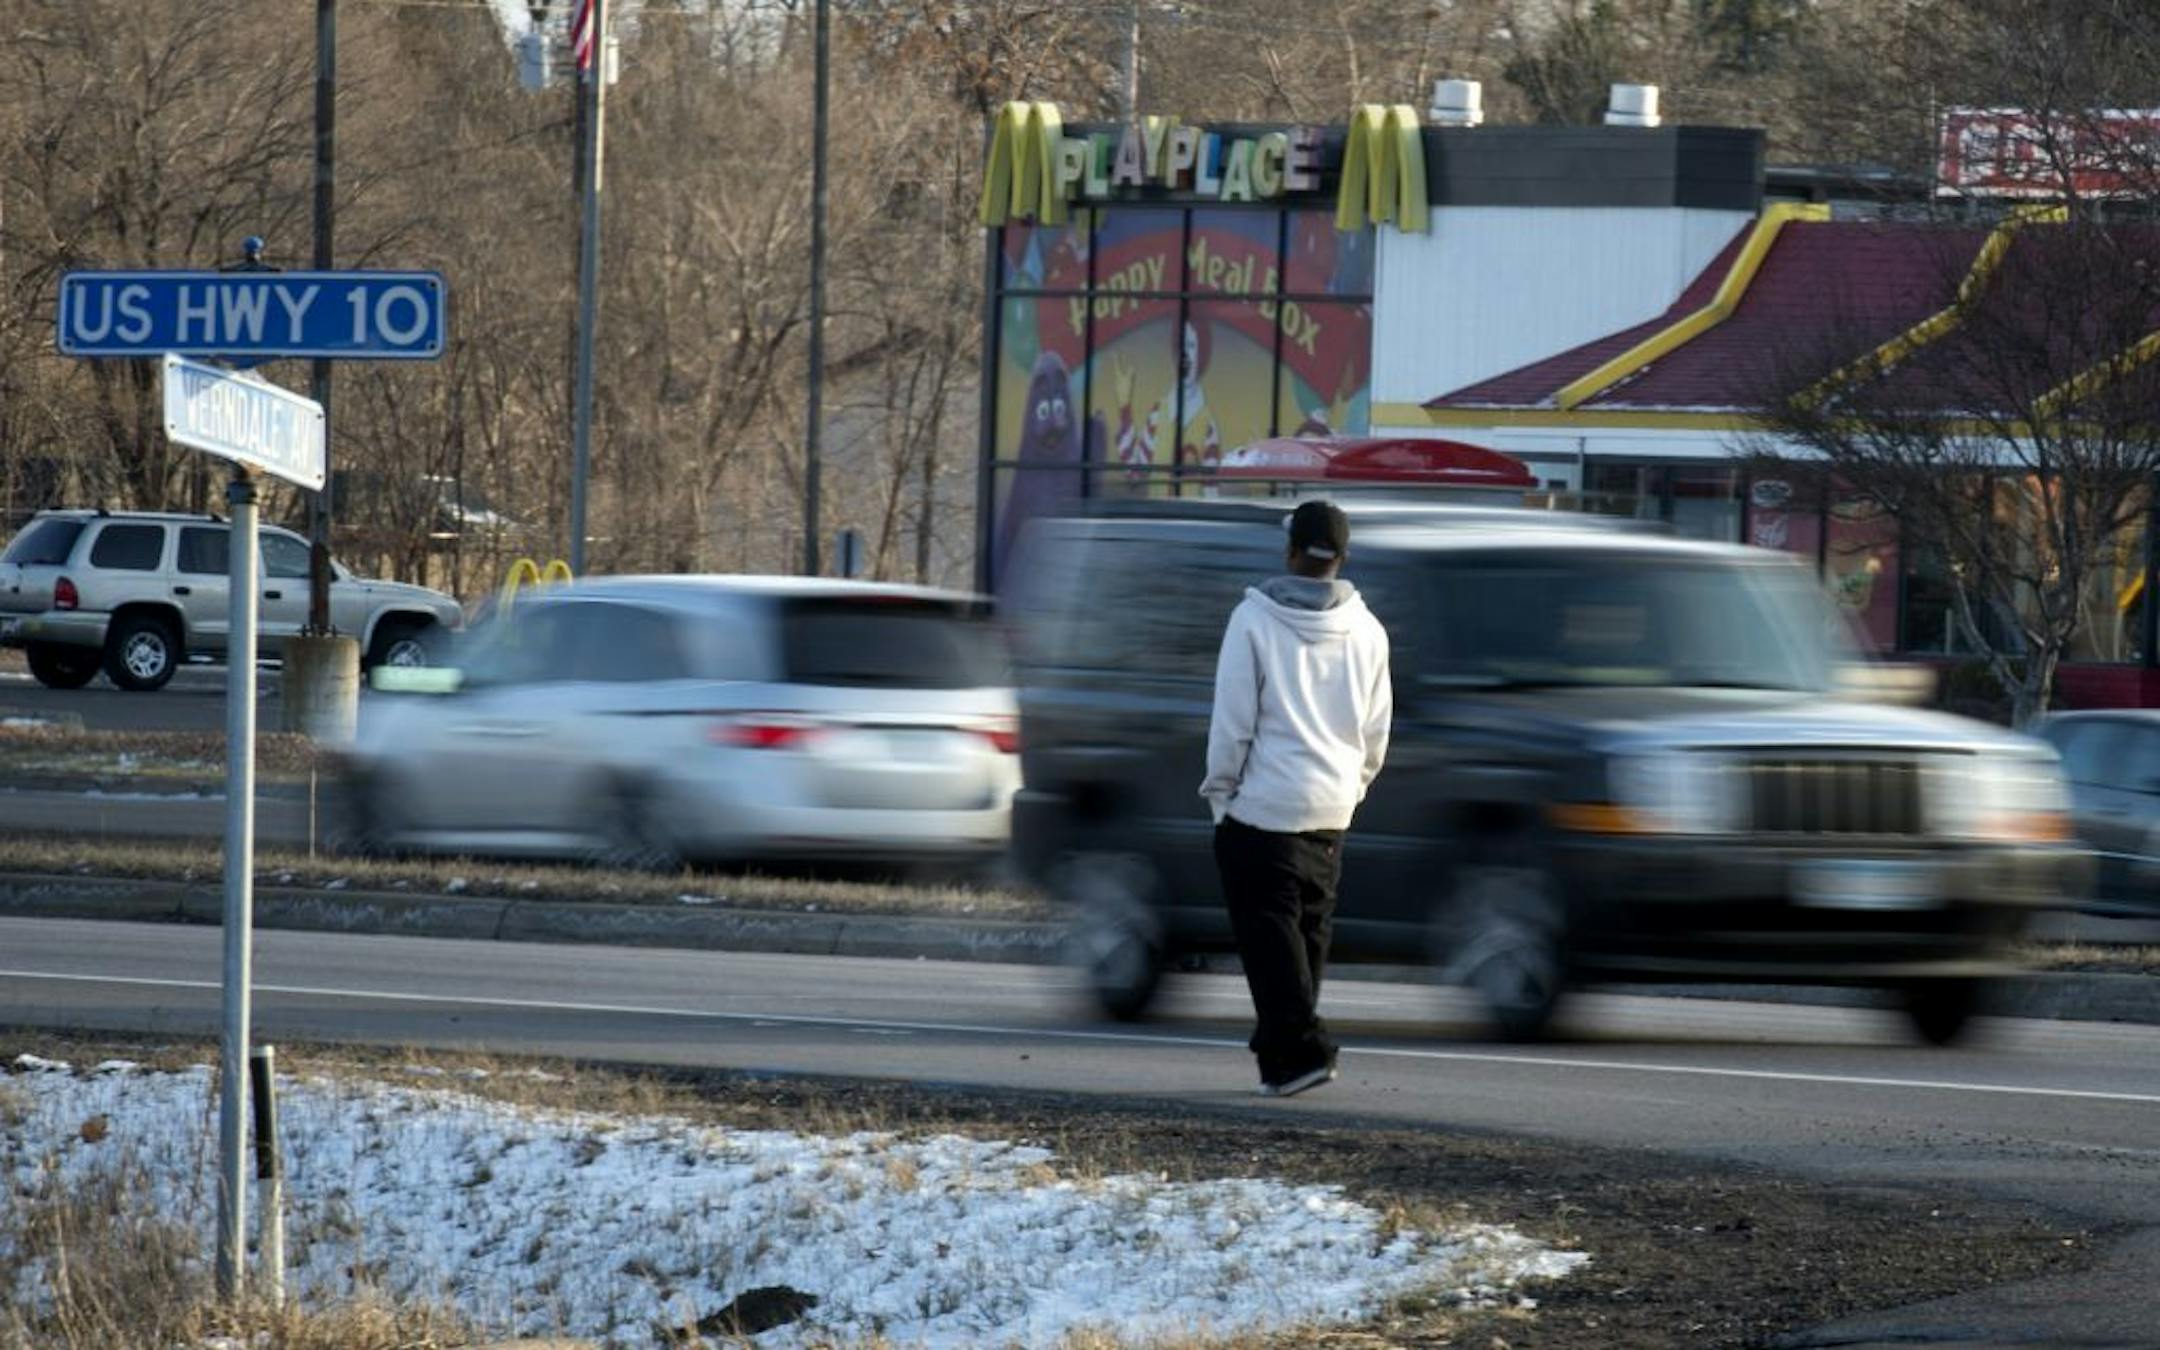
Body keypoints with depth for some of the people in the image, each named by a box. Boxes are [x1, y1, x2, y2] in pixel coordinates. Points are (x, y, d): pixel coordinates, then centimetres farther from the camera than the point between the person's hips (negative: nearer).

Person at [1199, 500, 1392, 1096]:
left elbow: (1232, 719, -9)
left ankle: (1300, 1048, -13)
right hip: (1331, 813, 5)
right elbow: (1376, 731, 10)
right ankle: (1281, 1047, 19)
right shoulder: (1366, 632, 3)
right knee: (1309, 931, 14)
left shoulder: (1254, 620, -11)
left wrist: (1221, 791, 1)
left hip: (1263, 807, -5)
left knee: (1268, 933, -3)